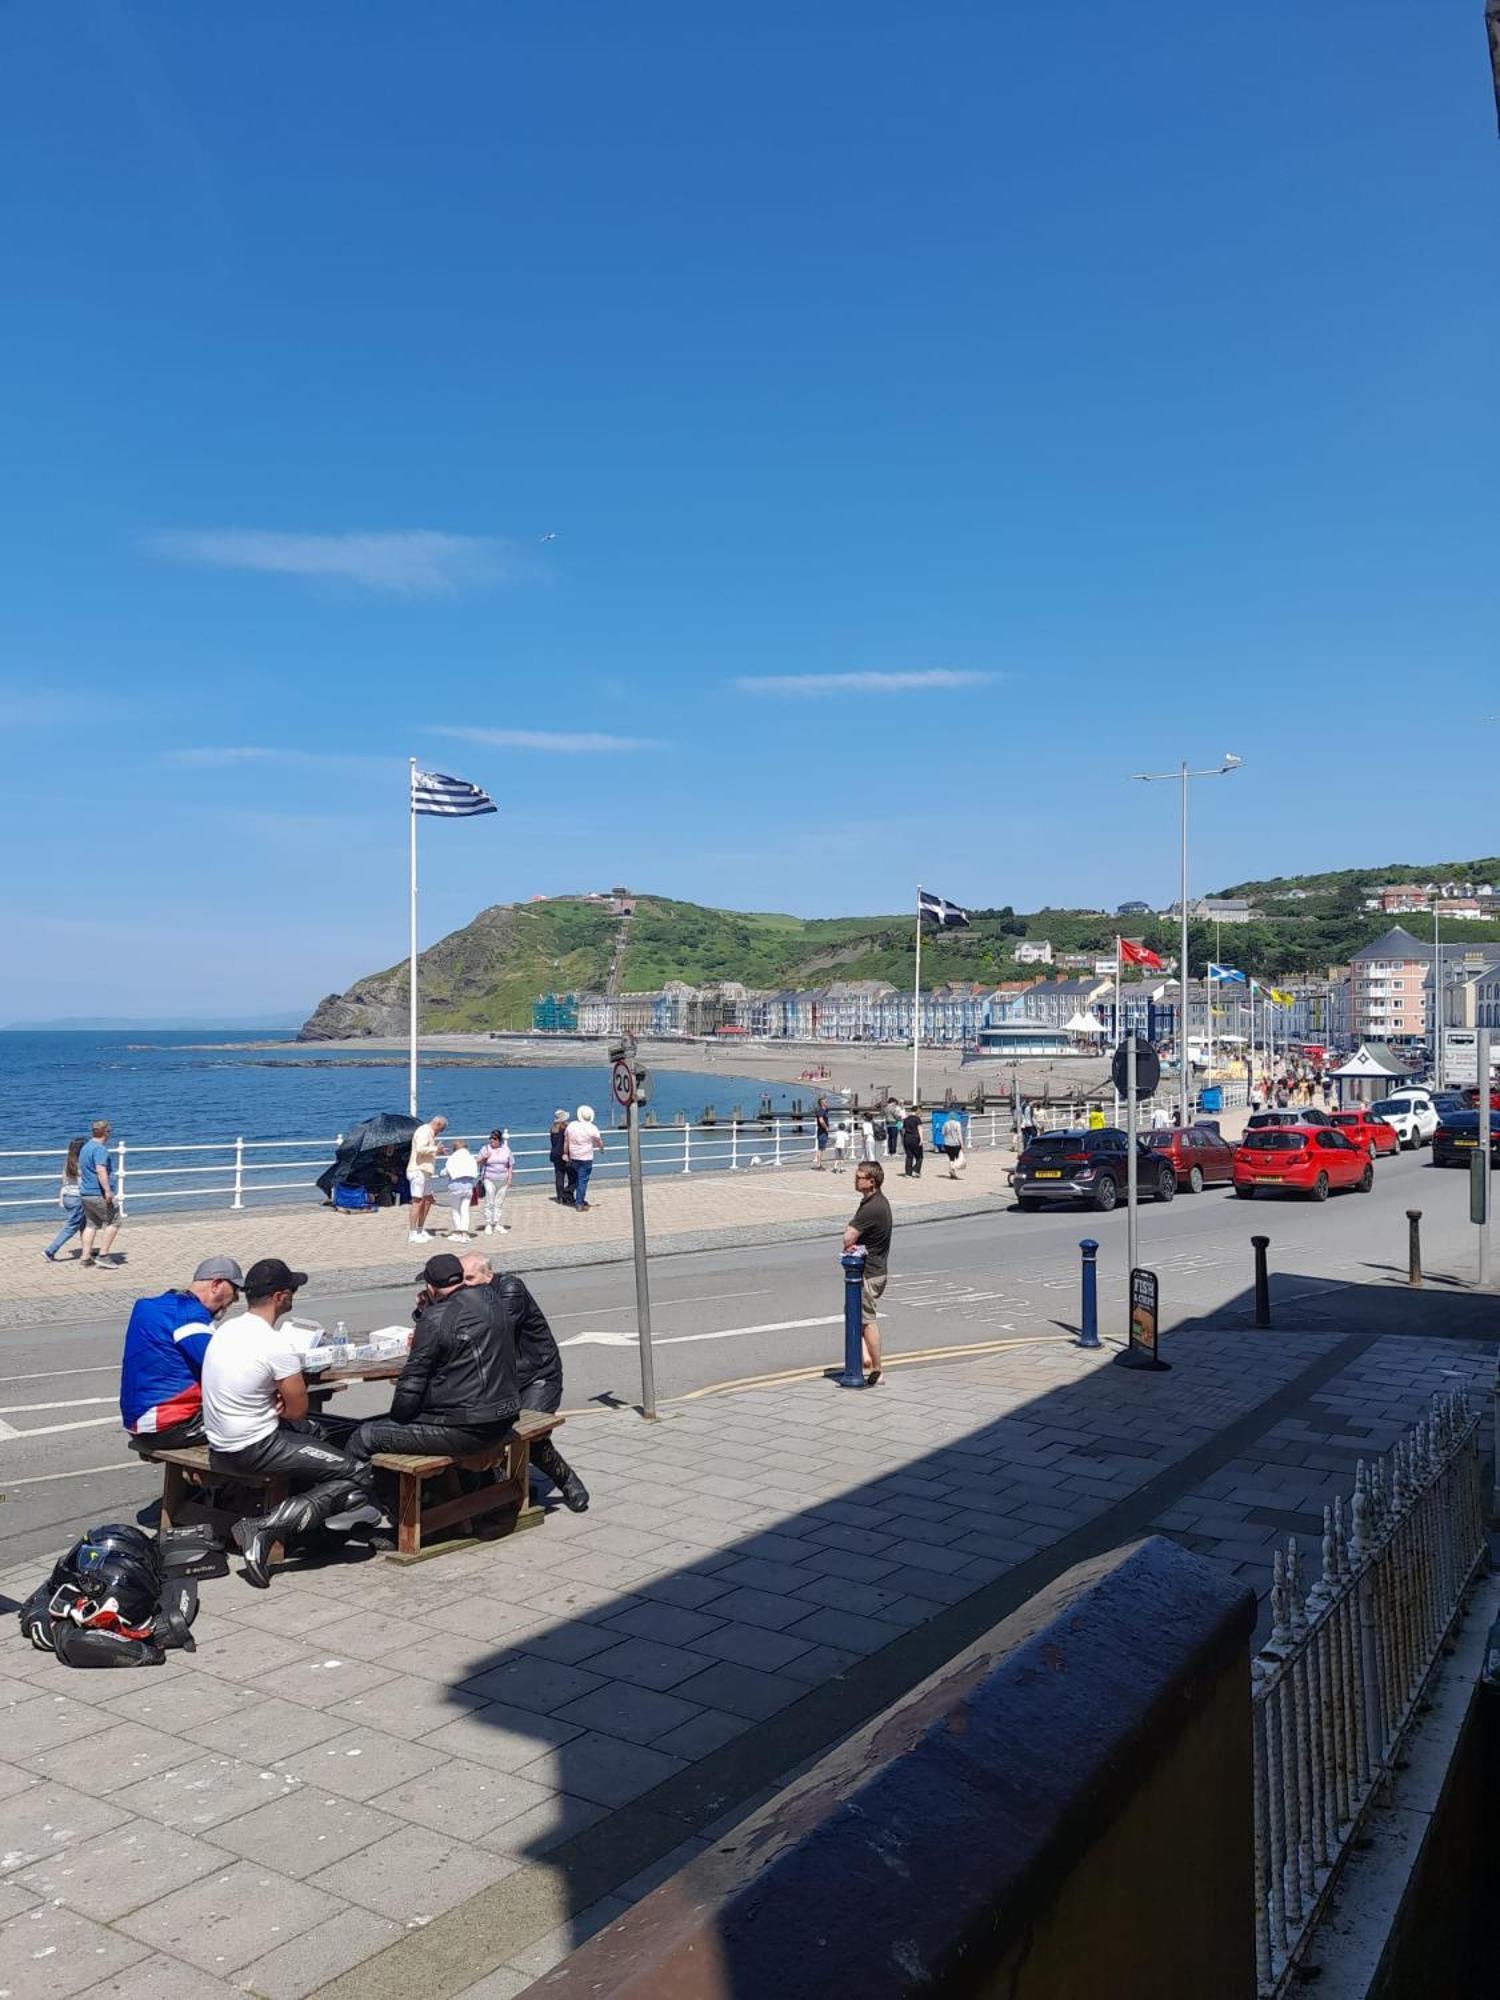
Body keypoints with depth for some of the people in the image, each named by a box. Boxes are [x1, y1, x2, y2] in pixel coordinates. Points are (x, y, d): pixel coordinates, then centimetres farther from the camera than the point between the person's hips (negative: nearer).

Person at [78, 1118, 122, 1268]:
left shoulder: (85, 1147, 16)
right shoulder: (100, 1149, -15)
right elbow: (101, 1170, -27)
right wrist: (108, 1190, -32)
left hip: (85, 1193, 9)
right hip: (99, 1194, -9)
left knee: (91, 1225, 13)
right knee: (113, 1222, 0)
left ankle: (86, 1258, 10)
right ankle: (102, 1254, -3)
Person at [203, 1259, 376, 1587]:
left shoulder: (225, 1329, 3)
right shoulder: (277, 1345, -22)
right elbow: (297, 1409, -12)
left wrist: (273, 1401, 1)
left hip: (220, 1444, 9)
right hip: (252, 1451, -9)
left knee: (313, 1431, 33)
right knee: (360, 1477, -7)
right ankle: (265, 1529, -14)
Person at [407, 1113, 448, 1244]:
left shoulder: (429, 1133, 20)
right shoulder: (424, 1131, -12)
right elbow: (420, 1149, -25)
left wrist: (437, 1150, 13)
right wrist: (435, 1149, -15)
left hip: (425, 1172, 11)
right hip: (418, 1171, -11)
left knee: (428, 1200, 14)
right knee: (418, 1201, -10)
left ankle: (421, 1230, 21)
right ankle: (413, 1234, -9)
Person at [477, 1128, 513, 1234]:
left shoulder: (506, 1150, 7)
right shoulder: (485, 1149, 2)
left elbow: (511, 1165, 10)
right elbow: (478, 1163, 2)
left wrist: (510, 1178, 2)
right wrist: (484, 1158, -17)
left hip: (503, 1180, 2)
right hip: (489, 1180, -2)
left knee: (500, 1203, 6)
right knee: (489, 1202, -7)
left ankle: (497, 1224, 14)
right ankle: (488, 1225, -2)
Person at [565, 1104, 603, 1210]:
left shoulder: (571, 1125, 0)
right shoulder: (592, 1128, -11)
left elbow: (566, 1142, 5)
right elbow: (599, 1142, 1)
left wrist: (566, 1155, 14)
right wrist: (602, 1148, 22)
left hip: (573, 1158, 4)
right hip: (586, 1158, -4)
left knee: (577, 1178, 18)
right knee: (583, 1180, 0)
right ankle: (579, 1203, 0)